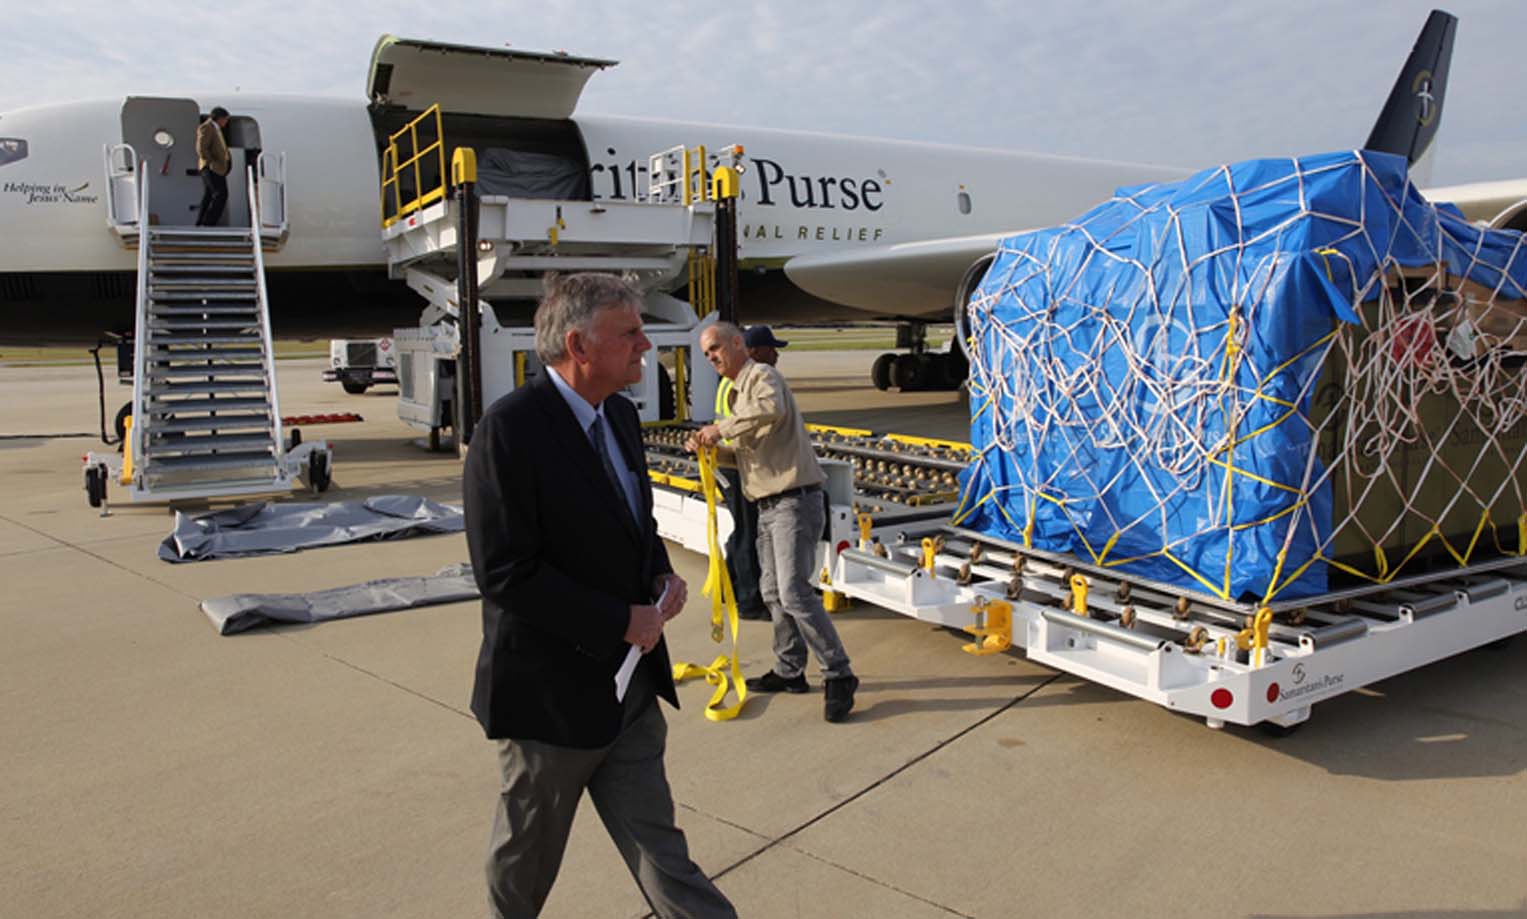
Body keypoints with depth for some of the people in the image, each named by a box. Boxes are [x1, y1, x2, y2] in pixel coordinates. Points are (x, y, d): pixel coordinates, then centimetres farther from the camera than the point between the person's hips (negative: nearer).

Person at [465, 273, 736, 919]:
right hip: (552, 691, -7)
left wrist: (661, 577, -1)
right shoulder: (510, 429, -21)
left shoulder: (620, 417, 6)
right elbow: (506, 574, -24)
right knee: (525, 863, 17)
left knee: (657, 848, 14)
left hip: (629, 686, 7)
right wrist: (623, 621, -20)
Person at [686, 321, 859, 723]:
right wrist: (713, 448, 5)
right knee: (773, 590, 14)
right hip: (769, 505, 10)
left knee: (794, 591, -15)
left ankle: (838, 675, -8)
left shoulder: (762, 375, -8)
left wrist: (721, 427, -25)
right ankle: (790, 670, 25)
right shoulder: (738, 391, 21)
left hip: (795, 501, -10)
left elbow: (772, 409, -34)